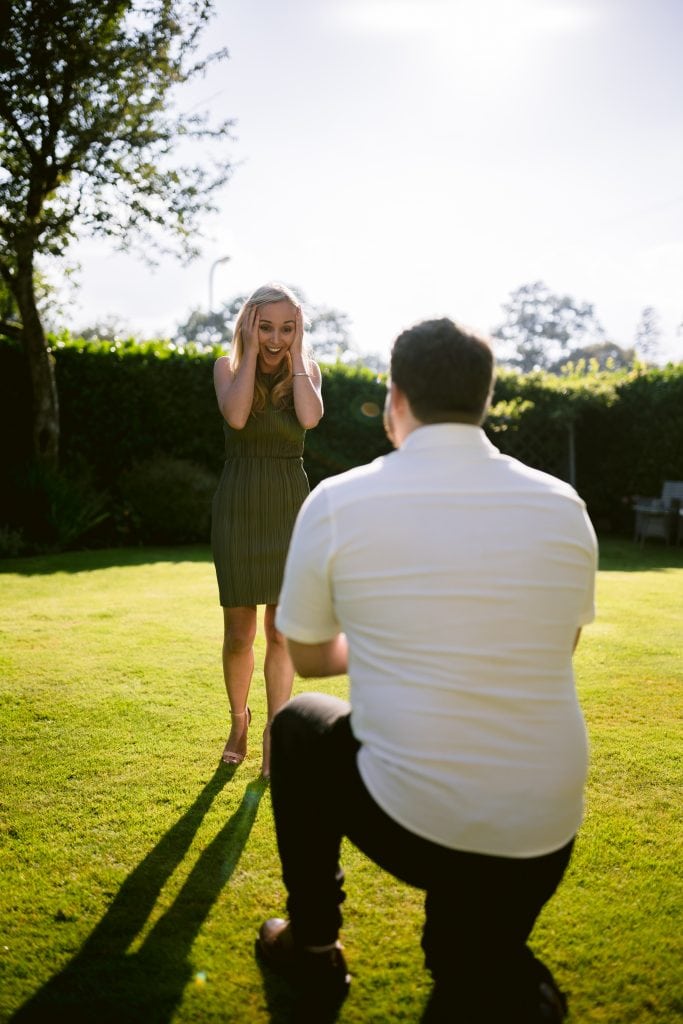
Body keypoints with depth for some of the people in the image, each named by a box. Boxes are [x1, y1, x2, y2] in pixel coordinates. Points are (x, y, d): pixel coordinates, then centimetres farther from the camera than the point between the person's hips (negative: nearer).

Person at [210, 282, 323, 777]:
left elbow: (310, 418, -20)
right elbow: (237, 416, -22)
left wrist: (294, 354, -12)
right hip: (239, 506, 0)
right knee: (240, 634, 6)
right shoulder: (228, 366, -1)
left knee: (282, 630, 3)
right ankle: (239, 719, 31)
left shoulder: (307, 368, 2)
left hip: (290, 507, 1)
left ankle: (274, 738, 15)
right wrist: (251, 351, -13)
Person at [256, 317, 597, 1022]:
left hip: (411, 824, -3)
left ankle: (312, 945, 32)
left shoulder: (336, 501, -9)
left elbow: (309, 658, 6)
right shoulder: (564, 507, -2)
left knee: (301, 723, 27)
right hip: (544, 843, 4)